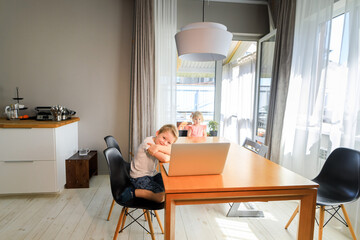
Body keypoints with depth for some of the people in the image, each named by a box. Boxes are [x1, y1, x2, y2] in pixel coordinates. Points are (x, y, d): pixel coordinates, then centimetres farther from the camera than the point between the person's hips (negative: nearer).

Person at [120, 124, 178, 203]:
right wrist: (168, 155, -14)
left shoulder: (158, 142, -1)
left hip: (151, 174, 9)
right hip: (139, 178, -9)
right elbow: (165, 159, -35)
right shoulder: (148, 142, -25)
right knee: (163, 197, -17)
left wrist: (159, 148, -33)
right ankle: (133, 192, -7)